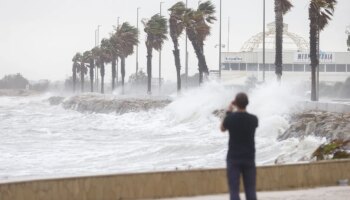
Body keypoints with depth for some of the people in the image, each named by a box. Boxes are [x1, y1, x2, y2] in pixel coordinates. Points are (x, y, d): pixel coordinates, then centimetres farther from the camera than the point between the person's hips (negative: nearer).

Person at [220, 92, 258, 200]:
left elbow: (222, 128, 10)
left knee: (234, 190, -1)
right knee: (250, 191, 7)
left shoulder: (230, 118, -11)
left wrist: (228, 112, 15)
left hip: (233, 158, -2)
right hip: (249, 159, 2)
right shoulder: (253, 119, -5)